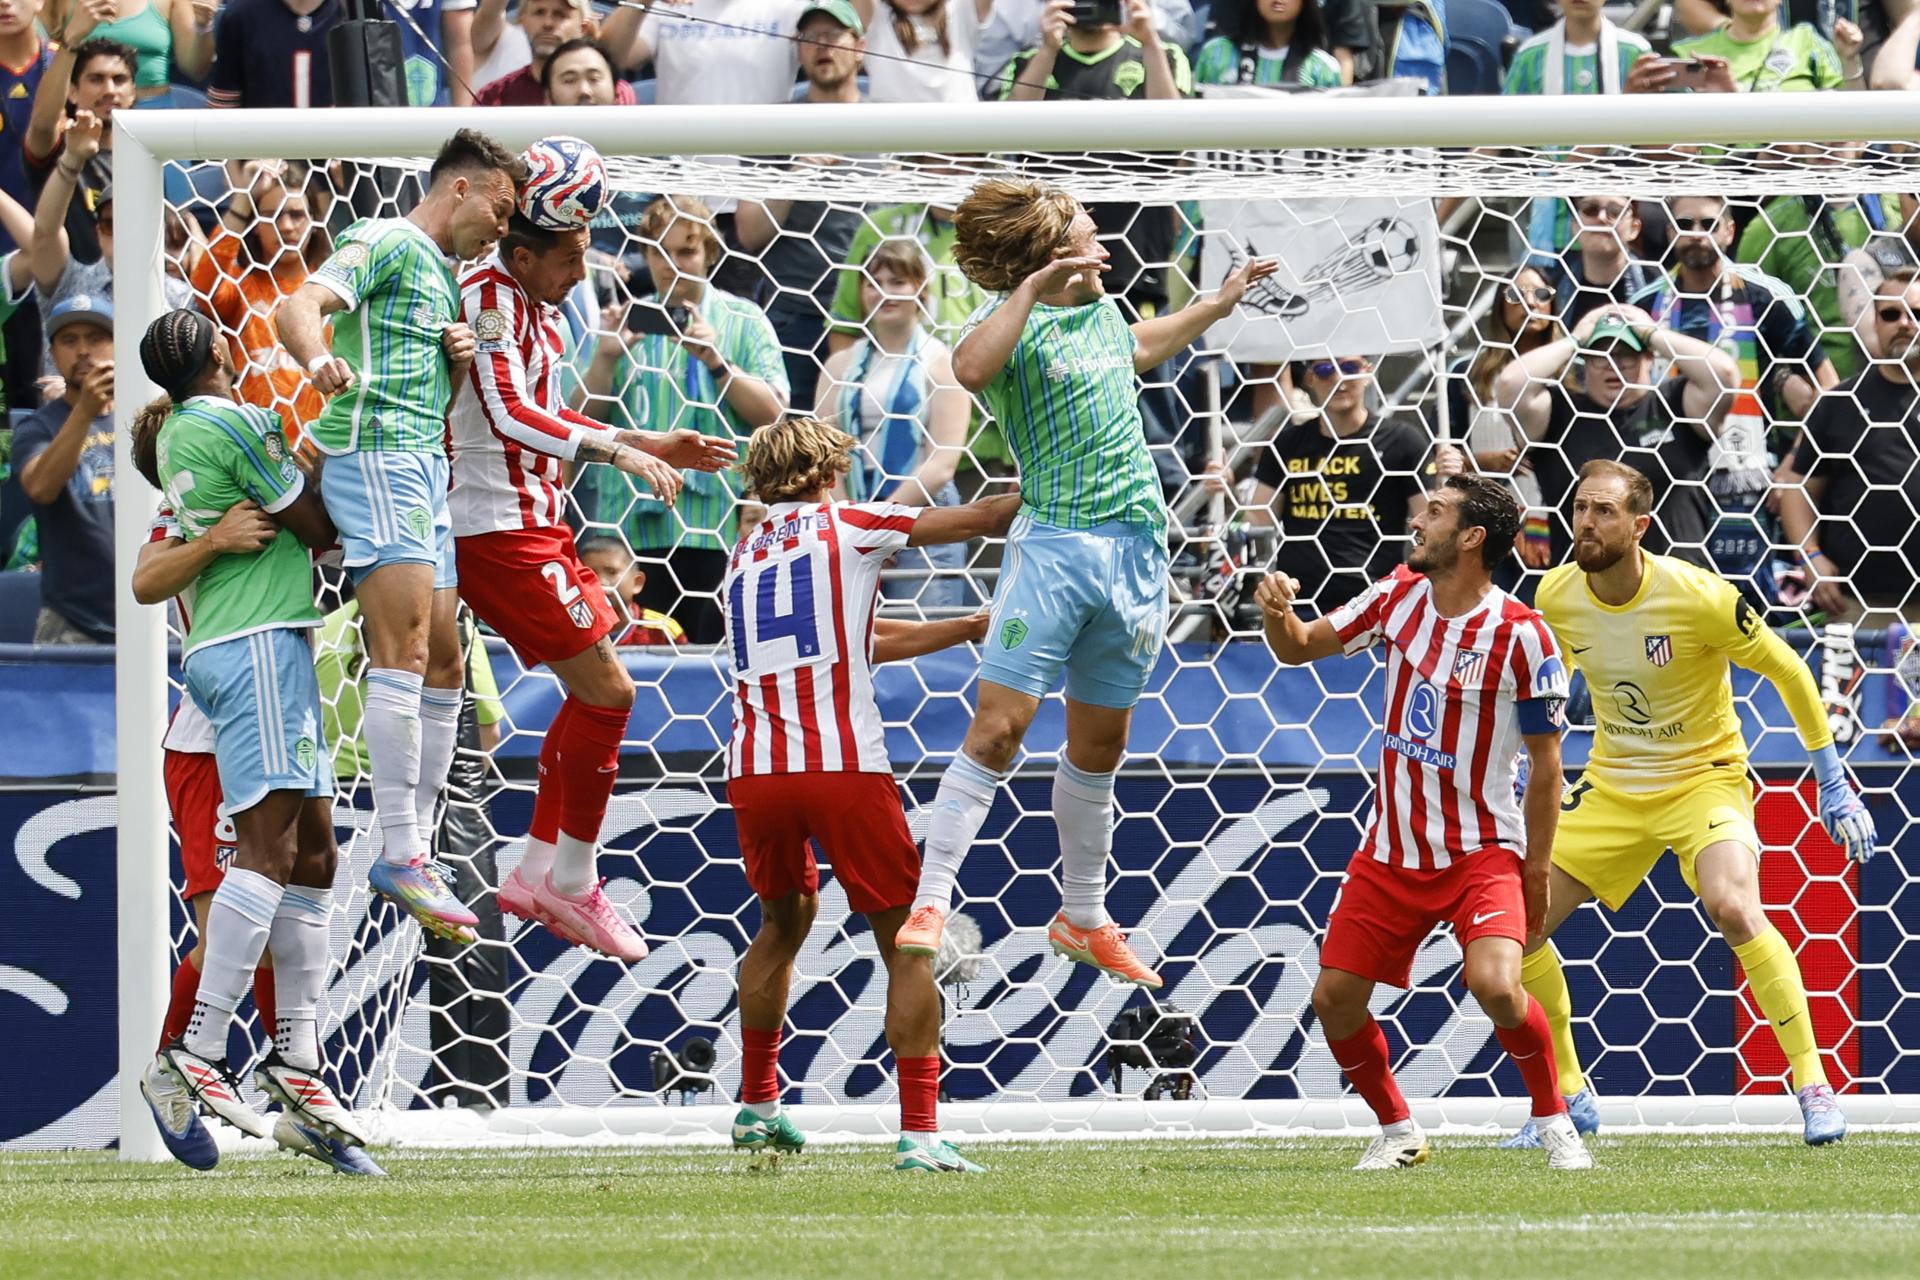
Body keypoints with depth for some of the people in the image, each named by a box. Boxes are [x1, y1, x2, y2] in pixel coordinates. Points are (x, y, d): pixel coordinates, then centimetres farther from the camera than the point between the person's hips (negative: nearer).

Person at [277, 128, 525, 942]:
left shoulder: (444, 276, 23)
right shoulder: (385, 245, -4)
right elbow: (299, 309, -20)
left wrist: (460, 361, 9)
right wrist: (319, 359, -43)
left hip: (425, 469, 10)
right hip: (374, 454, -10)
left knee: (443, 667, 10)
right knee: (405, 652, -18)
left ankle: (416, 852, 15)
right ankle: (400, 852, -23)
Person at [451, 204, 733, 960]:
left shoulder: (536, 304, 13)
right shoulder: (491, 298, -18)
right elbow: (507, 414, -30)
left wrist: (650, 444, 21)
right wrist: (617, 451, -36)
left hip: (536, 521, 10)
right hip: (497, 533, -10)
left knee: (595, 694, 15)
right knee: (606, 691, -11)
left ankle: (538, 871, 21)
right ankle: (572, 885, -2)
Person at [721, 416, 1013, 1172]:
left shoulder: (745, 555, 23)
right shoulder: (847, 527, 6)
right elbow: (982, 519, 10)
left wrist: (968, 628, 37)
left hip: (754, 769, 5)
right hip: (843, 764, -5)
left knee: (783, 920, 29)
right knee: (906, 942, 3)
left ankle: (757, 1107, 33)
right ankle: (919, 1133, -7)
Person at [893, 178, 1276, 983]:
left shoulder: (1102, 311, 15)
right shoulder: (1016, 321, -8)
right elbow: (972, 369, -33)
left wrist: (1218, 305, 41)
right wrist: (1031, 286, -30)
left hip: (1138, 549, 7)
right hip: (1056, 545, -7)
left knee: (1099, 747, 13)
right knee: (998, 729, -13)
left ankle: (1083, 918, 23)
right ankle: (931, 902, -12)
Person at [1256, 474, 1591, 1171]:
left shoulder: (1521, 635, -15)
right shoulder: (1398, 597, 1)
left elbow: (1545, 762, -8)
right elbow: (1298, 647, 12)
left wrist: (1535, 873, -9)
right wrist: (1277, 610, -12)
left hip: (1482, 852, -6)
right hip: (1390, 851, 6)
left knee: (1495, 986, -27)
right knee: (1334, 1000, 0)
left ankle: (1554, 1124, -5)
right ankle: (1398, 1132, 22)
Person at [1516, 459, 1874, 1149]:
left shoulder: (1697, 597, -23)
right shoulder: (1555, 597, -9)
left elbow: (1789, 672, -10)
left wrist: (1834, 784, -7)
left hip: (1703, 775, -5)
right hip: (1611, 783, 5)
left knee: (1733, 908, -32)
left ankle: (1814, 1088, -21)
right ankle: (1568, 1095, 15)